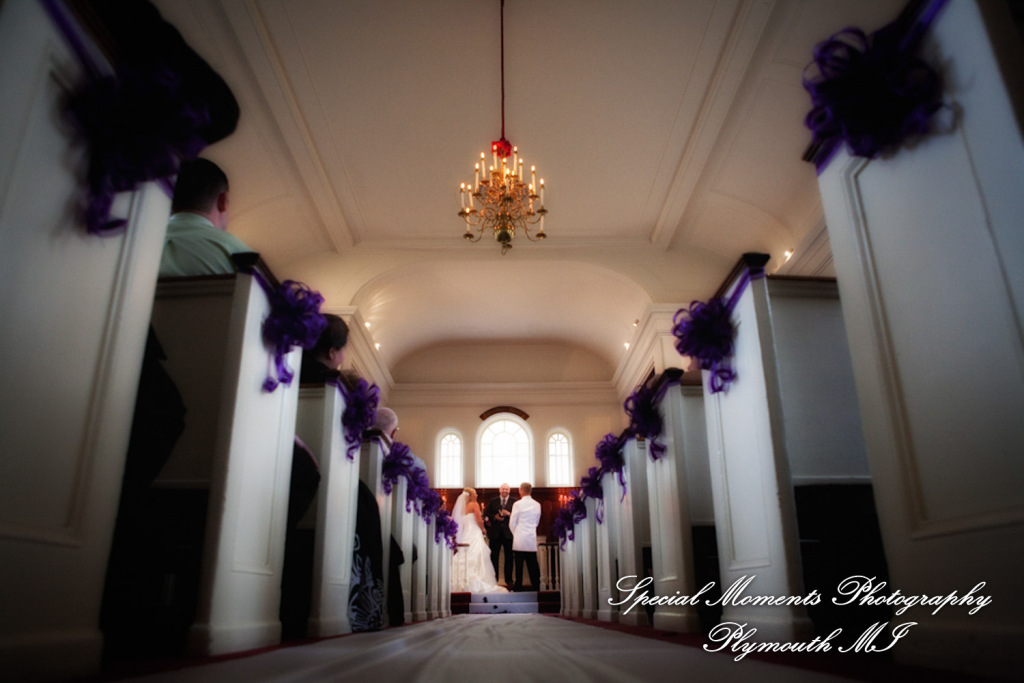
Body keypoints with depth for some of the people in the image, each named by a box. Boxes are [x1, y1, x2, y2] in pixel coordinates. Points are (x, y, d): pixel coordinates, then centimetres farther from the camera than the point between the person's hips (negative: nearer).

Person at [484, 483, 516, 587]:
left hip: (508, 532, -1)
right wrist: (495, 517, -11)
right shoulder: (492, 501, 8)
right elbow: (486, 515, 5)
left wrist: (509, 514, -19)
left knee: (509, 557, 5)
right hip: (495, 532, 1)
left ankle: (508, 579, 15)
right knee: (494, 556, 5)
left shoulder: (514, 502, 2)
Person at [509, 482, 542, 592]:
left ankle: (518, 587, 6)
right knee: (533, 565, 7)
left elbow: (512, 523, -3)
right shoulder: (537, 505, 4)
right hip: (532, 539, 4)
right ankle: (536, 586, 8)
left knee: (519, 565, 2)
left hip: (519, 540, -4)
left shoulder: (518, 504, -9)